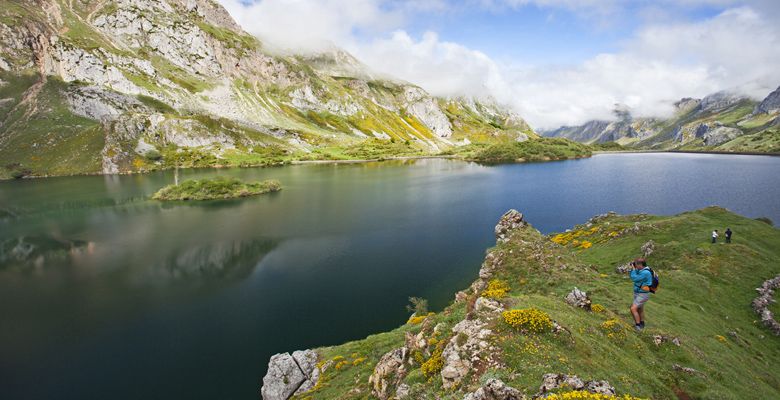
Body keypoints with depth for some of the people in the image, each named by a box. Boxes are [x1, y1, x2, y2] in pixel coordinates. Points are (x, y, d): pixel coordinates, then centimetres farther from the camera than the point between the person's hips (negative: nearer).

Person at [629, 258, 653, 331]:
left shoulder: (645, 273, -27)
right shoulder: (641, 270, 3)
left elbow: (635, 279, -24)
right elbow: (631, 276, 13)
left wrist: (634, 269, -14)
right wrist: (633, 268, 0)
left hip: (642, 295, -10)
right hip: (638, 293, 10)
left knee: (633, 309, -16)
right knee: (640, 309, 23)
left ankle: (638, 326, -9)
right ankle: (642, 324, 41)